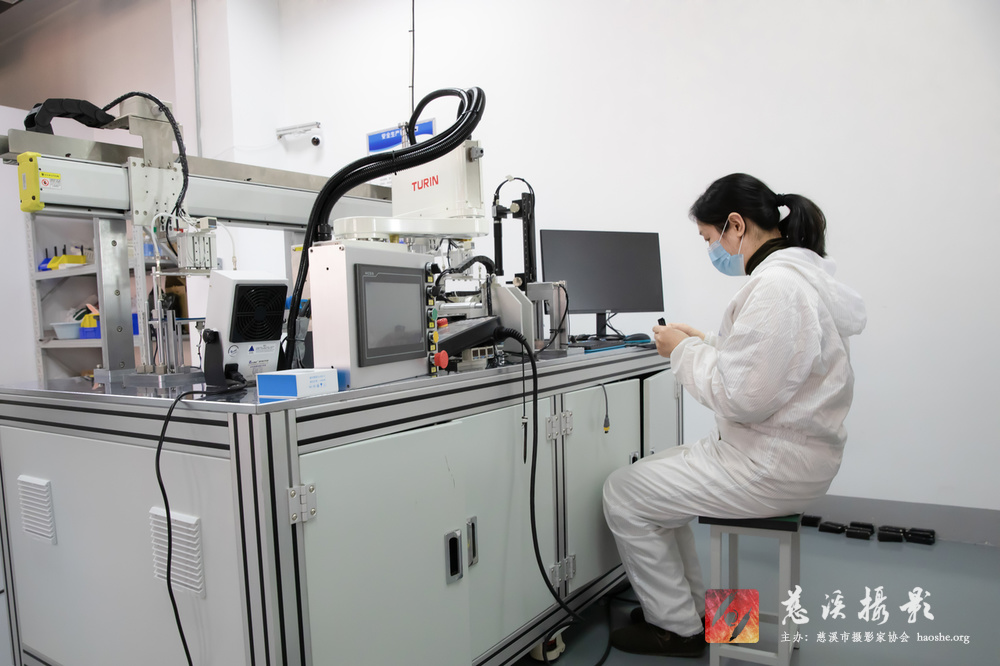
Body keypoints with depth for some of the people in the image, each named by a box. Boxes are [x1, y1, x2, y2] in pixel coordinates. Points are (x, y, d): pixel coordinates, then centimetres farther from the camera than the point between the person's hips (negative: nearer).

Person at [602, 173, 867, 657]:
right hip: (778, 449, 11)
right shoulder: (798, 273, 11)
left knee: (623, 495, -3)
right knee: (649, 476, 19)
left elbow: (742, 398, -28)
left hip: (773, 466, -11)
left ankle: (678, 627, 16)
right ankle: (690, 604, 29)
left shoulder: (774, 286, -24)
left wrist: (685, 350, -14)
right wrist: (702, 342, 8)